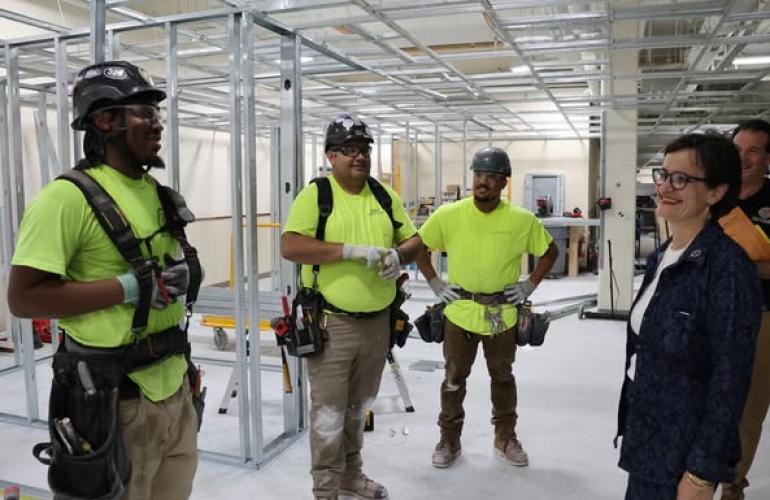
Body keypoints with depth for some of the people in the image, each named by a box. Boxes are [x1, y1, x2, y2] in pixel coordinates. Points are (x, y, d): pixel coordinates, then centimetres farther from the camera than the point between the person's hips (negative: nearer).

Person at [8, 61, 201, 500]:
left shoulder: (156, 191, 9)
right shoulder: (68, 196, -16)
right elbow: (23, 298, -18)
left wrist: (185, 272, -3)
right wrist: (129, 288, -23)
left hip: (173, 384, 8)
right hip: (116, 396, -8)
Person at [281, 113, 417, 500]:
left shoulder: (385, 195, 7)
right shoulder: (315, 194, -8)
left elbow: (413, 239, 14)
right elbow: (289, 247, -20)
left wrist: (398, 256, -10)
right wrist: (352, 250, -25)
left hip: (377, 322, 5)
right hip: (331, 324, -5)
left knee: (358, 408, 21)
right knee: (329, 414, 5)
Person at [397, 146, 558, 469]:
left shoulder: (523, 220, -9)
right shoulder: (448, 215, -10)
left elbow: (550, 252, 7)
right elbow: (417, 247, 3)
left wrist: (530, 285, 0)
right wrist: (435, 283, -1)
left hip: (503, 314, 1)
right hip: (460, 312, 0)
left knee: (503, 377, 17)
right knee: (454, 378, 11)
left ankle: (506, 437, 36)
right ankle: (449, 440, 28)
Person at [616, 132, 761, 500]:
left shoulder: (727, 264, -20)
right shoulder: (661, 256, 3)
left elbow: (731, 377, -20)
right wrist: (633, 424, 16)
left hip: (682, 449, -7)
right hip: (645, 433, 7)